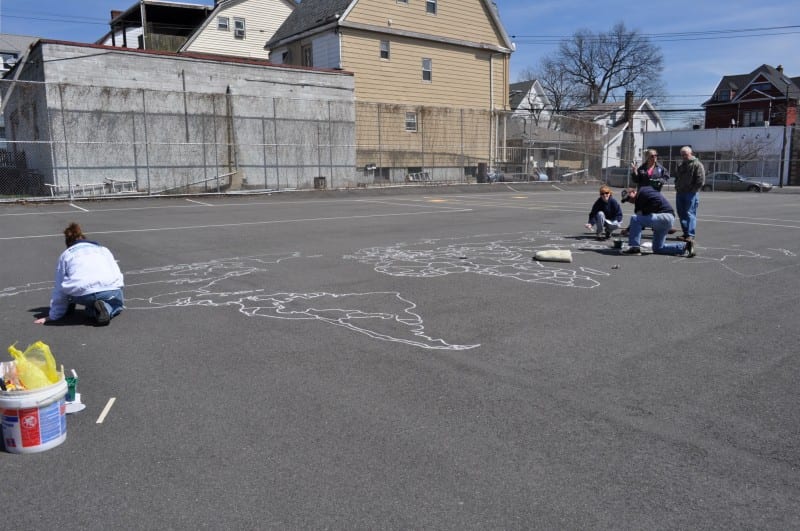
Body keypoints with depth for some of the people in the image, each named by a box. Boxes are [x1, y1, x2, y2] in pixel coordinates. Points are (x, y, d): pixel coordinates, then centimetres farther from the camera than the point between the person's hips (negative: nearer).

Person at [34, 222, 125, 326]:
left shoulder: (65, 255, 25)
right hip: (111, 289, 0)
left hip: (82, 295, 1)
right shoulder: (103, 249, 30)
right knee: (117, 304, 27)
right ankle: (106, 308, -2)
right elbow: (117, 273, 26)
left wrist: (53, 315, 31)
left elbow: (59, 289, 24)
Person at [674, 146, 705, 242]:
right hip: (680, 193, 8)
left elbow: (701, 181, -11)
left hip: (691, 194, -8)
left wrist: (693, 190, -13)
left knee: (690, 214, -10)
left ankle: (690, 234, -12)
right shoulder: (681, 165, 20)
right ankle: (686, 233, 15)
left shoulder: (697, 165, -5)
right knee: (681, 214, 8)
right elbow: (676, 178, 30)